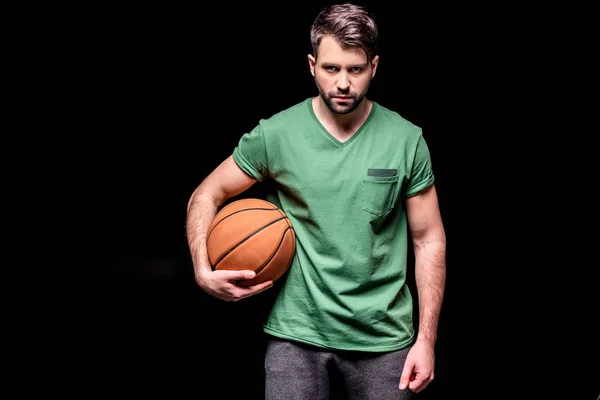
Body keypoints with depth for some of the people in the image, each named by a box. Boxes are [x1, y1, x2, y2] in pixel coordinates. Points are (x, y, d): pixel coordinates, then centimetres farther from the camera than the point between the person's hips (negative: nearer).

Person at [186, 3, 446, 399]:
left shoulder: (407, 140, -2)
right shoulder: (274, 134, -4)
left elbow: (428, 240, 2)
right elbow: (206, 196, 7)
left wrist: (426, 339, -2)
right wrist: (203, 271, -9)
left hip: (384, 336, 1)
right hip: (296, 333, -1)